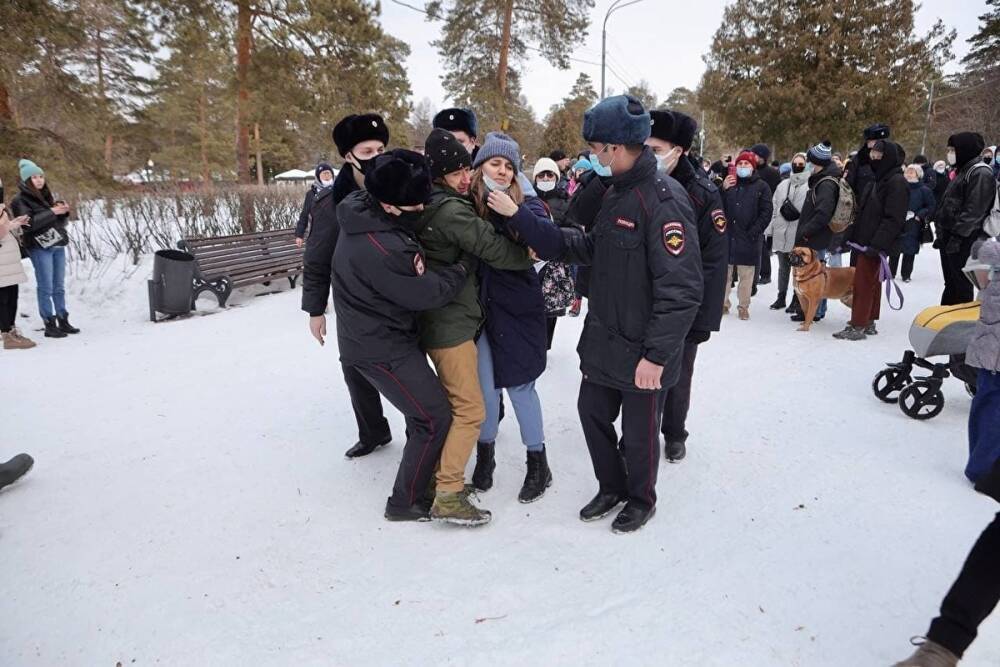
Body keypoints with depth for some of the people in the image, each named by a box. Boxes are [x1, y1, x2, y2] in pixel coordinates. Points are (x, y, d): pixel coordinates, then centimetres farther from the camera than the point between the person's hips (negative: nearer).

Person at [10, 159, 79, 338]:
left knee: (59, 287, 8)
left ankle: (63, 322, 14)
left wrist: (64, 212, -5)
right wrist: (52, 212, -20)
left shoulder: (46, 196, 17)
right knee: (46, 288, -5)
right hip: (39, 248, -6)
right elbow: (28, 223, -17)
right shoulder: (20, 200, -3)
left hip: (57, 245, 6)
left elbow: (62, 222, 16)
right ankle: (50, 325, -1)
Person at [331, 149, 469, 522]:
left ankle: (423, 480, 37)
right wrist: (462, 270, -5)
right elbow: (428, 294, -21)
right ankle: (406, 502, 13)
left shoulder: (362, 210, -3)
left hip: (377, 336, 10)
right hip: (382, 348, -10)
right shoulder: (383, 250, -33)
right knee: (434, 418, -2)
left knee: (424, 409, 20)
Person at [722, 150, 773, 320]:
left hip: (749, 238, -2)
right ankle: (723, 303, 19)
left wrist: (754, 232, -11)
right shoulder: (729, 183, 10)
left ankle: (744, 307, 15)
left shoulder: (761, 186, 3)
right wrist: (723, 189, -10)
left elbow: (766, 213, -2)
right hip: (727, 235, 2)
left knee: (746, 275, 4)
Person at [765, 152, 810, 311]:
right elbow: (774, 209, 12)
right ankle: (781, 297, 24)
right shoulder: (783, 185, 12)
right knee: (783, 267, 14)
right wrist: (770, 232, 10)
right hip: (781, 234, 5)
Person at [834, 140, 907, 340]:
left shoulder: (896, 182, -12)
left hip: (875, 245, -10)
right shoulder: (878, 179, 17)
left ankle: (857, 326, -5)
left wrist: (877, 244, -25)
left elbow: (893, 219, -19)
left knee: (863, 283, -9)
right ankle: (869, 323, 24)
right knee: (871, 283, 15)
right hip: (866, 242, 10)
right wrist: (851, 235, 17)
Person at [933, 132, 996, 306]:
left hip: (963, 240, -10)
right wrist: (942, 234, 20)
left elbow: (974, 210, -20)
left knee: (961, 285, -5)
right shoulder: (963, 171, 19)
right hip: (949, 237, 10)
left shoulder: (981, 173, -12)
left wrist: (958, 235, -23)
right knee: (950, 283, 15)